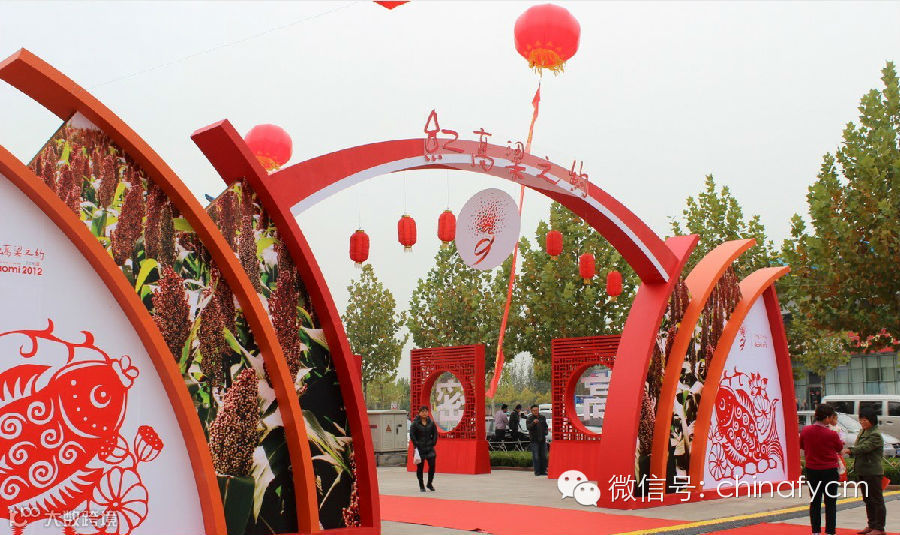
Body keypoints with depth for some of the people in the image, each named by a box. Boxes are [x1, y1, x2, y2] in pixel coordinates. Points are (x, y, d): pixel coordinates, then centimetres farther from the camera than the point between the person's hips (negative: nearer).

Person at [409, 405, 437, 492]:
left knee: (432, 464, -7)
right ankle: (421, 486, 15)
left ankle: (430, 483, 11)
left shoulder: (431, 423, 8)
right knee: (420, 467, 2)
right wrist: (416, 444, -10)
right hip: (419, 448, -3)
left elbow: (435, 434, 14)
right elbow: (412, 435, -4)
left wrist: (433, 443, 3)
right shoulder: (415, 424, -3)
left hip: (429, 447, 3)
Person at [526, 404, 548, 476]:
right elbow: (528, 427, -24)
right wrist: (533, 423, -42)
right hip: (534, 440, -5)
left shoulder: (542, 417, 10)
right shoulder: (529, 419, -6)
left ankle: (543, 471, 18)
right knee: (536, 456, -6)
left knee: (543, 456, 9)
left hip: (542, 439, 5)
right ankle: (537, 471, -2)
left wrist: (545, 432, 7)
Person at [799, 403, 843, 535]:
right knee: (830, 503, 6)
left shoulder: (806, 431, -7)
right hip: (829, 471, -4)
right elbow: (840, 448, 0)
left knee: (815, 502, 13)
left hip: (812, 470, 4)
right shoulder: (832, 434, -18)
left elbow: (801, 445, 9)